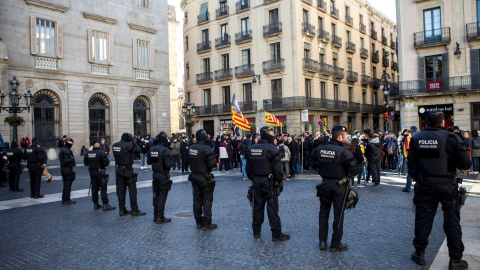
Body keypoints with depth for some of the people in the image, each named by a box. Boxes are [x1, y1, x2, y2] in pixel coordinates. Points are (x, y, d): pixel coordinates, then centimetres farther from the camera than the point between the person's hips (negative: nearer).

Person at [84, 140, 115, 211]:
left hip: (92, 172, 6)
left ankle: (95, 205, 19)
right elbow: (106, 163, -19)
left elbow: (86, 163, 11)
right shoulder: (101, 153, -16)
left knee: (94, 188, 13)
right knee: (103, 188, -3)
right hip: (100, 172, -6)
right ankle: (105, 205, -5)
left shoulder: (88, 153, 3)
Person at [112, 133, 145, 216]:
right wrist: (134, 142, 0)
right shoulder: (128, 145, -18)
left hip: (118, 170, 7)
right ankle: (135, 210, 4)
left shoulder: (114, 146, 3)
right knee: (132, 190, 1)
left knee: (120, 190, 11)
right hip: (127, 170, -7)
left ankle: (122, 210, 17)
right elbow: (139, 150, -13)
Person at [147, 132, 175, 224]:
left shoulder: (151, 149, 4)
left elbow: (148, 162, 12)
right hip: (163, 175, -7)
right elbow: (168, 164, -23)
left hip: (155, 174, 7)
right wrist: (173, 161, -4)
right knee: (162, 195, 0)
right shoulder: (165, 150, -18)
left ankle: (156, 216, 23)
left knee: (156, 195, 15)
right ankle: (160, 217, 3)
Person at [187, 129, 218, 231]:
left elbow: (188, 161, 13)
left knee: (197, 199, 12)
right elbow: (212, 164, -22)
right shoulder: (206, 149, -19)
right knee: (207, 199, 2)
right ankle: (207, 224, 4)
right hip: (204, 178, -7)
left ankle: (199, 222, 22)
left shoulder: (191, 148, 3)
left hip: (194, 176, 7)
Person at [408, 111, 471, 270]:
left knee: (423, 219, 12)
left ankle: (419, 254, 22)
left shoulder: (417, 139, -1)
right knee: (452, 222, 8)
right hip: (447, 185, -3)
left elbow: (411, 165, 3)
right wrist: (452, 163, 9)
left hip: (425, 185, 3)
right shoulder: (450, 138, -12)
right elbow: (466, 164, -11)